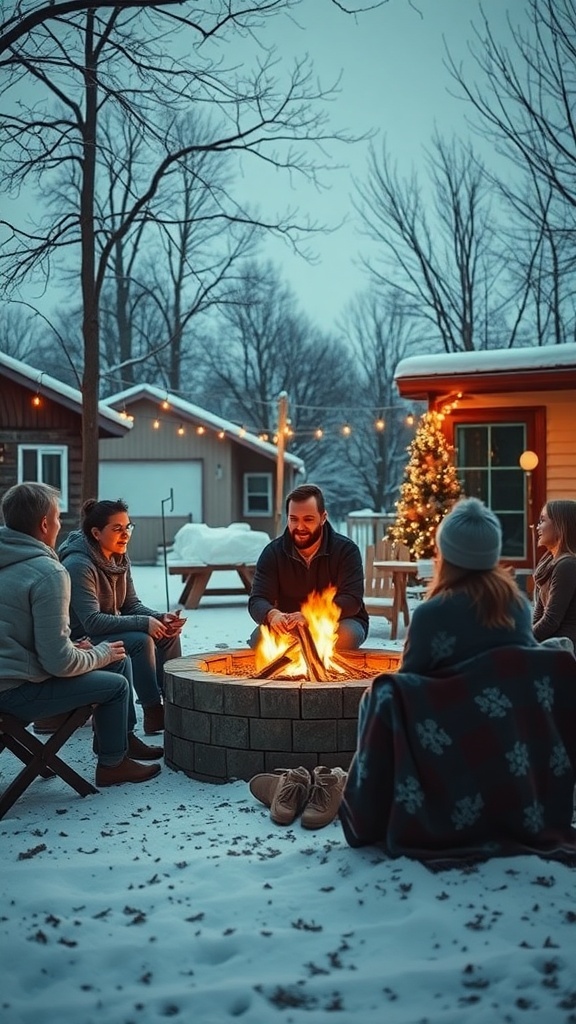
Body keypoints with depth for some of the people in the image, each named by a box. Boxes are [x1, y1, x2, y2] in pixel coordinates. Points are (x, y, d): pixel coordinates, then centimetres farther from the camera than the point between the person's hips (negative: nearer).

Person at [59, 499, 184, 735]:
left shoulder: (120, 559, 2)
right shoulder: (78, 565, -25)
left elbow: (132, 605, 6)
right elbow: (92, 621, -30)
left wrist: (160, 618, -14)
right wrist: (144, 623, -32)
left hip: (112, 628, 9)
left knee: (168, 633, -2)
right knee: (140, 641, -28)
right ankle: (153, 714, -20)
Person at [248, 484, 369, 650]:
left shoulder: (346, 550, -11)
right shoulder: (273, 552, -4)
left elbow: (352, 600, -20)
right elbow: (257, 600, -11)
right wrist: (272, 614, -38)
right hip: (289, 629, 1)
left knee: (346, 635, -35)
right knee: (259, 637, -28)